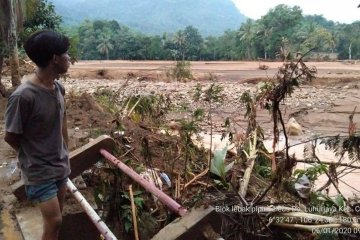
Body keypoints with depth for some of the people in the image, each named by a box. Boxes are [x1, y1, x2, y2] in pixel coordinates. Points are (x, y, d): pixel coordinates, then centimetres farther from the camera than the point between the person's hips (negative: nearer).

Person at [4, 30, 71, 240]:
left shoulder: (58, 88, -2)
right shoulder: (23, 96, -25)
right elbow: (11, 137, -14)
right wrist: (33, 156, 1)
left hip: (60, 165, 7)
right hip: (39, 171, -7)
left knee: (55, 217, 19)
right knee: (54, 221, -2)